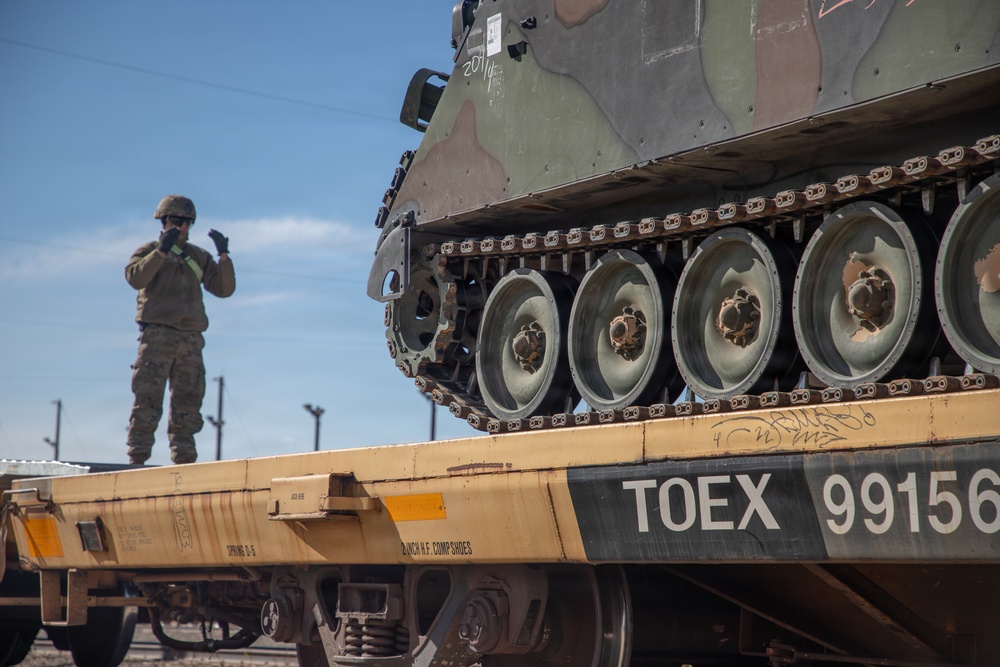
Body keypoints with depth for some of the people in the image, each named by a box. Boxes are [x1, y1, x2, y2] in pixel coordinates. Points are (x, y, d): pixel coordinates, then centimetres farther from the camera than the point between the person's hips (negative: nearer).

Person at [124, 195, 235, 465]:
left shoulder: (199, 257, 19)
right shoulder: (149, 251, 8)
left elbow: (224, 289, 9)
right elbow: (135, 278, -13)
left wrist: (224, 256, -3)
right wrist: (162, 250, -20)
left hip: (191, 338, 4)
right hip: (157, 334, -4)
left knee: (188, 402, 3)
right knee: (148, 399, -8)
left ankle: (184, 459, 7)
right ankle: (137, 457, -7)